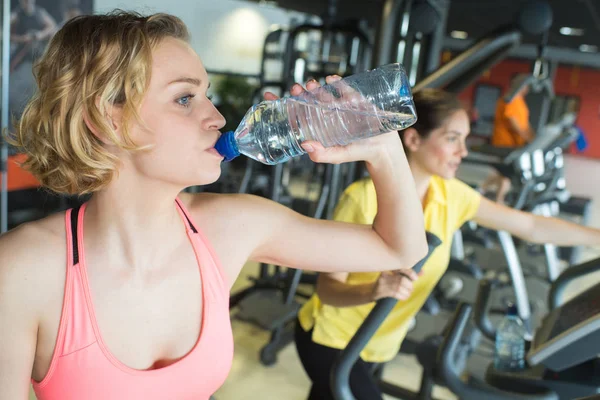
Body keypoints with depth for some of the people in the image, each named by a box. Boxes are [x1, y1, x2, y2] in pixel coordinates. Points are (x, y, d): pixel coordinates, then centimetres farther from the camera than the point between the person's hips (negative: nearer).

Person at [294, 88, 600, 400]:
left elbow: (532, 227, -2)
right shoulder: (363, 199, -27)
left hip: (376, 346, 6)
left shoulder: (452, 195, -10)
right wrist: (374, 290, -45)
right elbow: (327, 287, -26)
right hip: (331, 339, -5)